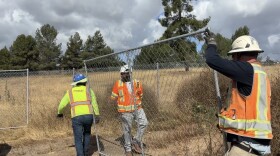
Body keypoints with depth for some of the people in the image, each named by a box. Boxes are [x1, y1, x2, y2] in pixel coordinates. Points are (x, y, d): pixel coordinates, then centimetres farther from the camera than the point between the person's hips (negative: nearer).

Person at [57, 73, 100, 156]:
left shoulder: (70, 92, 14)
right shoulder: (89, 90, 12)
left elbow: (62, 105, 18)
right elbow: (94, 103, 2)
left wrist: (59, 113, 37)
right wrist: (97, 115, 1)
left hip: (76, 117, -1)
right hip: (88, 116, 1)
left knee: (78, 139, 8)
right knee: (87, 133, 27)